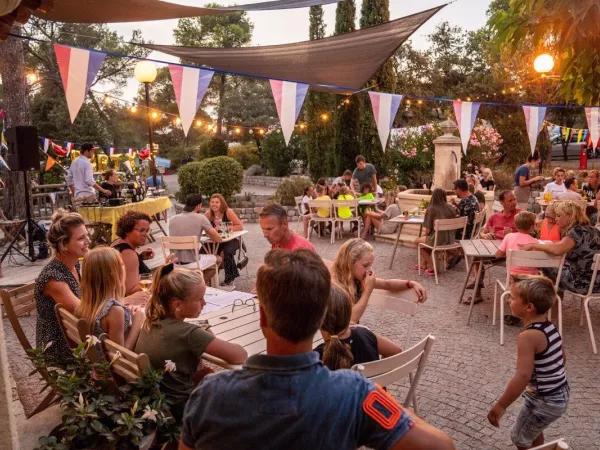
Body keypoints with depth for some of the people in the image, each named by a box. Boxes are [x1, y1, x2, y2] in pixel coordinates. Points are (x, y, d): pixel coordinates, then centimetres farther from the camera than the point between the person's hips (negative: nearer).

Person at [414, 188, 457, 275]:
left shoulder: (431, 209, -14)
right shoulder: (451, 209, 0)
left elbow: (427, 231, -13)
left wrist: (426, 235, 11)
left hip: (438, 241, -6)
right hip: (450, 240, 6)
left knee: (418, 241, 24)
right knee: (429, 240, 34)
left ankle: (431, 267, 18)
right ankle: (424, 264, 38)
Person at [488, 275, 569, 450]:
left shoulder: (529, 336, -29)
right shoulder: (550, 327, -2)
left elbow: (523, 376, -34)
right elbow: (560, 358, 12)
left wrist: (501, 405, -28)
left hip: (545, 401, -9)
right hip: (560, 394, 9)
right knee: (533, 429, 31)